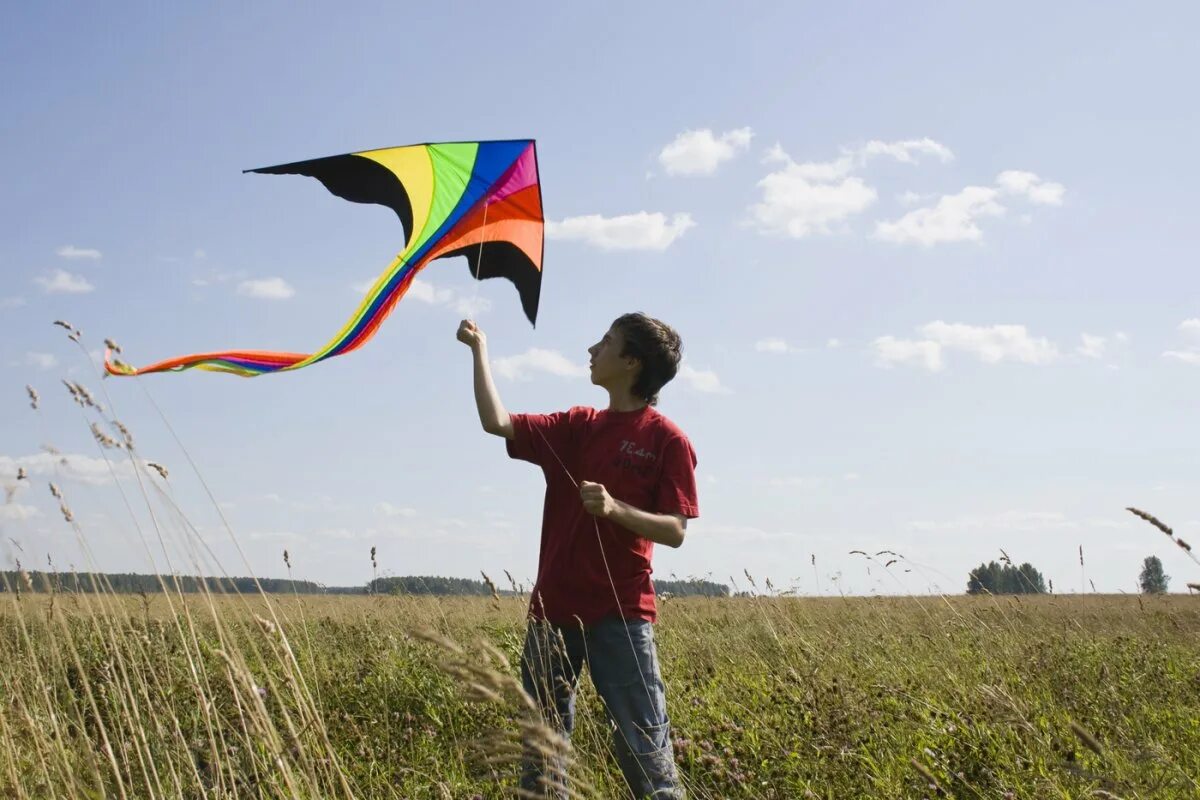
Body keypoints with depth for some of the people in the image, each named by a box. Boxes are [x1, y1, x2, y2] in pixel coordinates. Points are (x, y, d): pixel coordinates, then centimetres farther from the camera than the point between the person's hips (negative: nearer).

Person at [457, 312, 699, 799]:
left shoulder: (667, 440, -4)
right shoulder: (575, 427, 12)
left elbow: (675, 531, -9)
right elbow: (497, 423, 4)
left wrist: (615, 508, -24)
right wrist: (479, 350, 7)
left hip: (621, 615, -5)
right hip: (553, 608, 6)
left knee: (644, 750, -5)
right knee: (541, 747, 9)